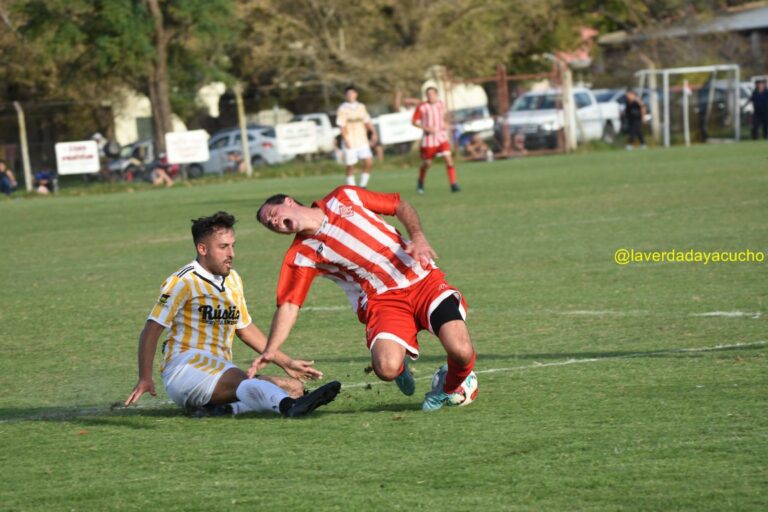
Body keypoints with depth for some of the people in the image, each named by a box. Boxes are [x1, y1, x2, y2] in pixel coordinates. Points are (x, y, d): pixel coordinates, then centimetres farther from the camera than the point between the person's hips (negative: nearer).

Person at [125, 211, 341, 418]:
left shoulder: (233, 279, 18)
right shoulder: (183, 281, -5)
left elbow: (245, 328, 29)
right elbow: (151, 331, -8)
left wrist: (286, 363, 27)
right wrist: (145, 379, -20)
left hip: (222, 371, 8)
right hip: (184, 368, -8)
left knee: (294, 386, -11)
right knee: (240, 380, -38)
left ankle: (223, 408, -31)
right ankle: (289, 405, -68)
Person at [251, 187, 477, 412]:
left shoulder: (345, 198, 4)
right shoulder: (301, 256, 2)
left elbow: (400, 206, 11)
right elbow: (288, 304, -3)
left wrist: (418, 237, -6)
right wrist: (270, 351, -16)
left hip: (424, 279, 0)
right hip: (382, 300, 0)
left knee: (461, 351, -23)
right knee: (387, 368, -29)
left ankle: (452, 388, 13)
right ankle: (400, 367, 11)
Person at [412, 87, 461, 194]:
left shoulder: (441, 105, 6)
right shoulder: (422, 107, -8)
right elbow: (415, 122, -6)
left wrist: (444, 126, 8)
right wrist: (426, 128, -19)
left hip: (442, 137, 3)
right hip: (429, 138, -3)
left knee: (448, 158, -14)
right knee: (427, 163, 7)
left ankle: (453, 184, -13)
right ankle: (420, 183, 34)